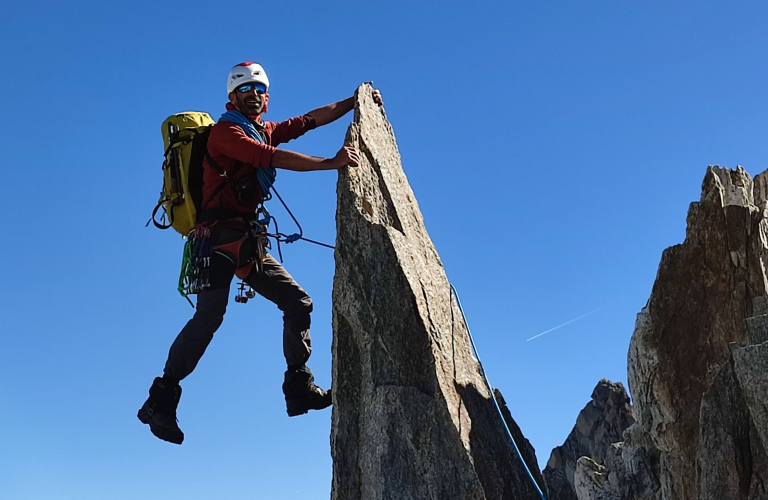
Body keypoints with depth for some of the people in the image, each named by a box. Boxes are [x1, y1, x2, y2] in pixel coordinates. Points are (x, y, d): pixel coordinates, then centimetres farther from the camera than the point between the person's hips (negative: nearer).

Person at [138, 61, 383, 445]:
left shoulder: (265, 131, 19)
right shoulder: (225, 131, -7)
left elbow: (312, 119, 22)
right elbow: (274, 159, -21)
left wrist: (355, 101, 16)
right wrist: (331, 163, -27)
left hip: (247, 239, 9)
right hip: (222, 235, -9)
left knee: (299, 302, 3)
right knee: (210, 316, -20)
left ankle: (300, 388, 7)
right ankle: (161, 400, -14)